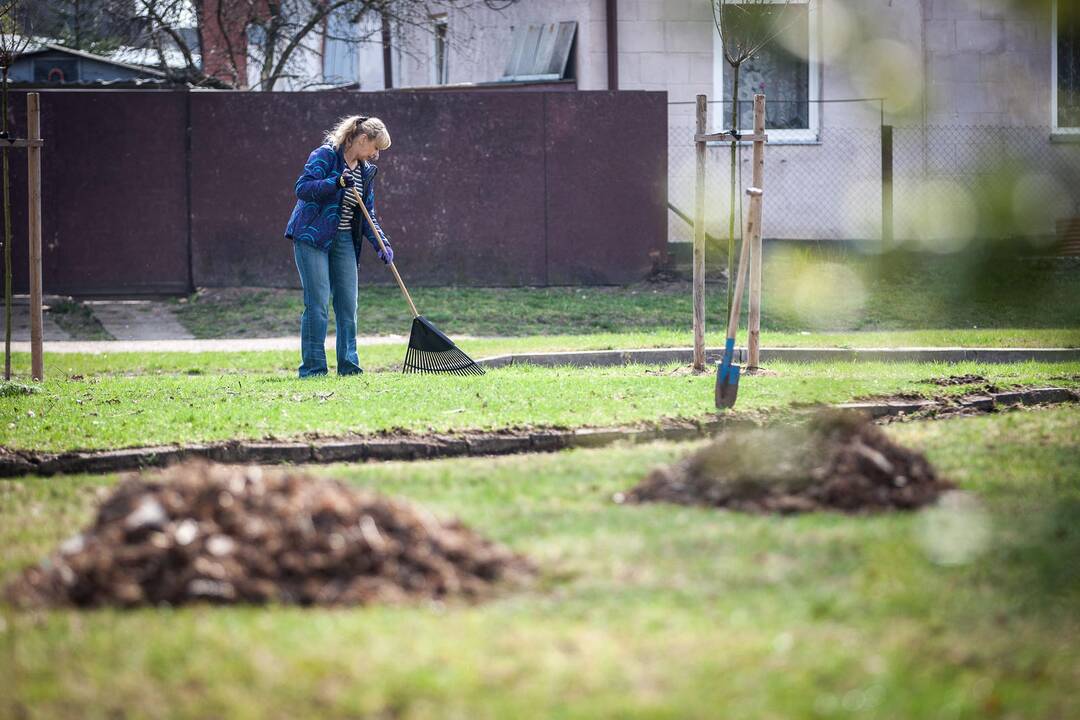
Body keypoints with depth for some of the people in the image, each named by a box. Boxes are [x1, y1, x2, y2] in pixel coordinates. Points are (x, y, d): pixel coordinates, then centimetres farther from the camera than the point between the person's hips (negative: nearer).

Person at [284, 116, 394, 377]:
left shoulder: (366, 171, 13)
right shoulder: (326, 155, -9)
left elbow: (368, 215, 14)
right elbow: (302, 187, -18)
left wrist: (381, 244, 0)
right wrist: (337, 183, -28)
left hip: (344, 242, 7)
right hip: (313, 238, -7)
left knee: (348, 305, 5)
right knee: (318, 304, -10)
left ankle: (348, 364, 11)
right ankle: (312, 367, -5)